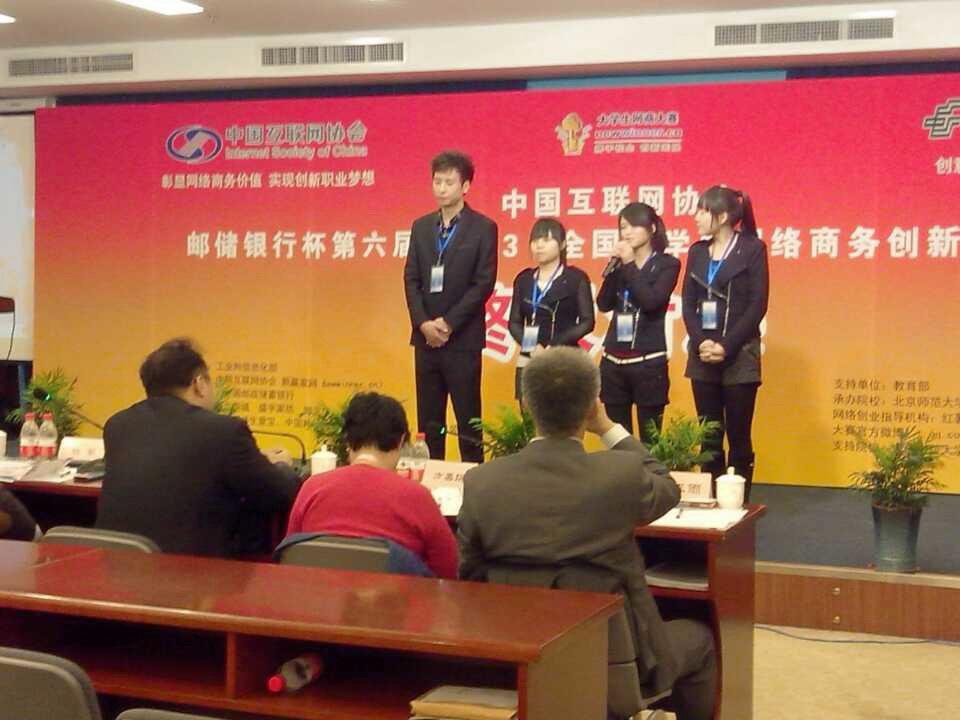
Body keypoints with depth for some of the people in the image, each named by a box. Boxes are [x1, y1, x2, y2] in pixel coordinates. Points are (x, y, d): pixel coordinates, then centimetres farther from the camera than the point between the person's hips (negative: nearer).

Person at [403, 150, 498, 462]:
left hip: (463, 339, -4)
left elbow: (484, 284, -9)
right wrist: (424, 323, -7)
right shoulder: (421, 226, 12)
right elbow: (411, 279, 7)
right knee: (428, 420, 8)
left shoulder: (483, 228, -3)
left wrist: (448, 323, -14)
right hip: (426, 337, 5)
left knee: (468, 420, -1)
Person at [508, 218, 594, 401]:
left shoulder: (576, 278, 1)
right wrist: (530, 346, -10)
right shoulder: (523, 279, 12)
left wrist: (552, 347, -14)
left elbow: (587, 322, -4)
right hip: (528, 363, 4)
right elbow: (514, 321, 10)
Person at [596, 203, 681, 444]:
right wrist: (615, 264, -6)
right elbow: (604, 304, 0)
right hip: (613, 360, 4)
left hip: (649, 361, -4)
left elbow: (651, 301, -16)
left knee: (650, 438, -1)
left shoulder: (667, 264, 0)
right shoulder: (620, 263, 11)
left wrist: (630, 264, -10)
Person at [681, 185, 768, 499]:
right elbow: (688, 304, 8)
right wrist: (701, 342, -9)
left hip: (739, 356, -5)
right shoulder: (697, 252, 12)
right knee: (708, 436, 6)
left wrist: (726, 346, -15)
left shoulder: (752, 249, -3)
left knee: (738, 435, -1)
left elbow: (757, 305, -8)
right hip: (702, 356, 5)